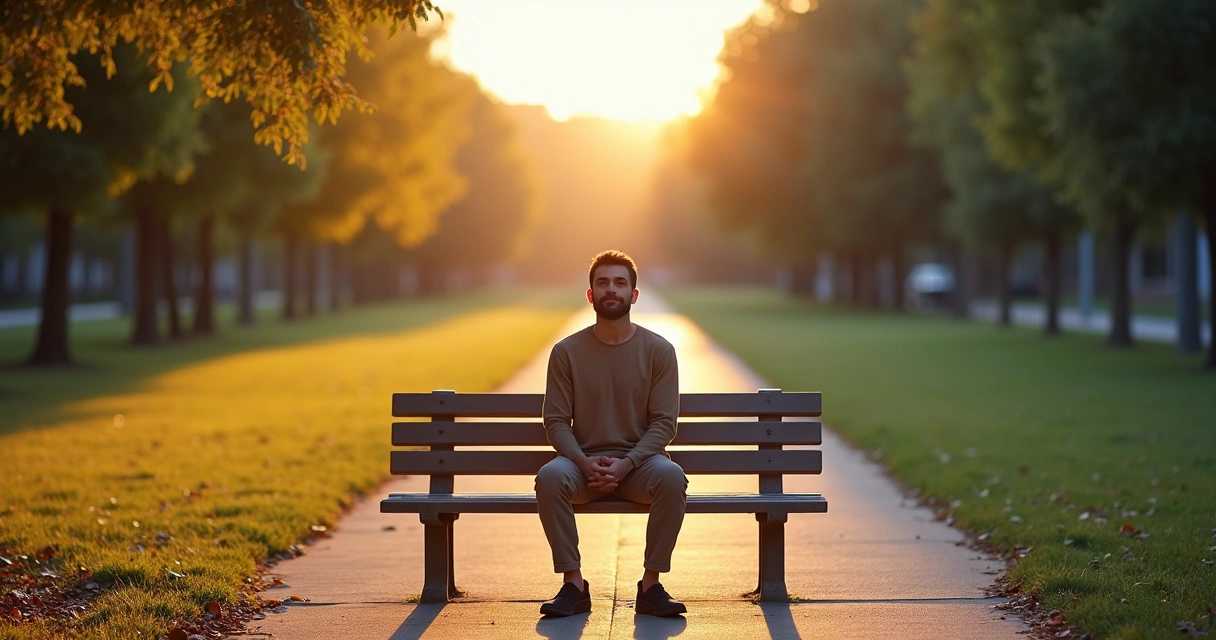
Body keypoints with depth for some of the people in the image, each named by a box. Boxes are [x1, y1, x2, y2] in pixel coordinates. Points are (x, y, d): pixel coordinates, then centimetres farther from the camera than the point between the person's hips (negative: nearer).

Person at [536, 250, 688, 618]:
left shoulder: (658, 350, 1)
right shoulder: (567, 351, 3)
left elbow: (664, 422, -3)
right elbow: (556, 421, 0)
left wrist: (626, 464, -18)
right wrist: (585, 463, -18)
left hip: (638, 462, 0)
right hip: (583, 462, 0)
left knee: (672, 476, -34)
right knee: (550, 476, -33)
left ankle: (651, 585, -23)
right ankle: (573, 584, -23)